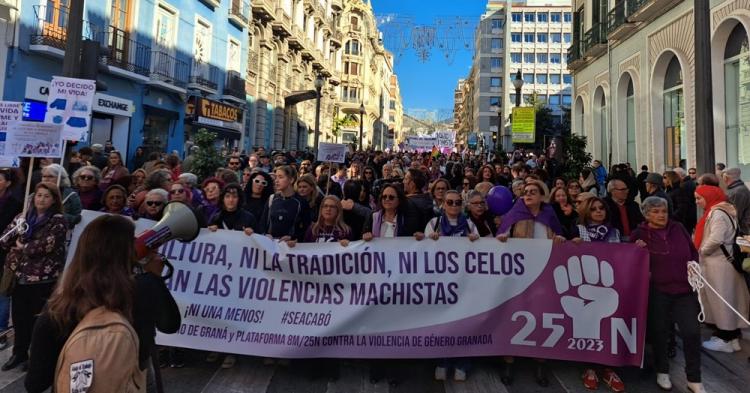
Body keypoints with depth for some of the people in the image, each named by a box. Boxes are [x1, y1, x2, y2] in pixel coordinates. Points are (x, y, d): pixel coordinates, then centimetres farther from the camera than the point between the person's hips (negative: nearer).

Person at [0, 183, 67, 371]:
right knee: (19, 317, 13)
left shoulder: (58, 220, -7)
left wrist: (23, 247, -6)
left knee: (38, 319, 5)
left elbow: (48, 245, -19)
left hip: (43, 278, -5)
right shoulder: (22, 216, 11)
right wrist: (16, 228, -11)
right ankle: (19, 353, 31)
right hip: (20, 275, 5)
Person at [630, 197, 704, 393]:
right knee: (659, 331, 10)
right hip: (657, 291, -2)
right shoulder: (639, 234, -3)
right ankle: (662, 372, 30)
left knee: (692, 332, -1)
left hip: (684, 289, 2)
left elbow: (693, 252, 15)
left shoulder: (678, 228, 5)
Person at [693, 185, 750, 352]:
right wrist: (703, 251, 9)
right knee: (725, 301, 15)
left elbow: (716, 240, -27)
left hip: (719, 264, -10)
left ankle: (726, 339, 10)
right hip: (719, 262, 10)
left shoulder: (718, 213, -19)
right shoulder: (717, 211, 12)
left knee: (721, 301, 0)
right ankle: (732, 334, 24)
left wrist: (701, 251, -12)